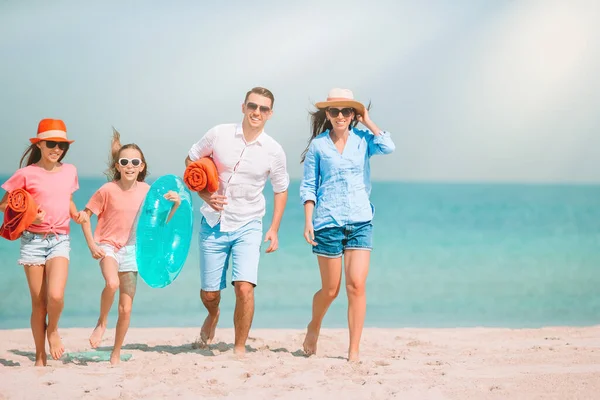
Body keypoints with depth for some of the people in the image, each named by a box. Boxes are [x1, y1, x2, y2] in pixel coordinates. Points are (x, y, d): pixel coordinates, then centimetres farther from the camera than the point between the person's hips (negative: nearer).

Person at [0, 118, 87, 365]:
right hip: (33, 240, -2)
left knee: (56, 296, -20)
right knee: (38, 303, 2)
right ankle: (40, 357, 16)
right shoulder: (27, 174, -4)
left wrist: (76, 213, 3)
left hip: (60, 240, 2)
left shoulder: (69, 171, 7)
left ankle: (53, 330, 13)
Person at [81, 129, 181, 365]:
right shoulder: (108, 190, -11)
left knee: (126, 309, 4)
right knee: (112, 283, -35)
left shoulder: (146, 191, -2)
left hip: (131, 249, 3)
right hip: (107, 246, -3)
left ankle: (116, 355, 21)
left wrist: (175, 205, -11)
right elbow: (85, 215, -3)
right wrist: (92, 245, -11)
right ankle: (102, 322, -7)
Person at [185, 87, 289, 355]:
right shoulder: (218, 135, -7)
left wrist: (274, 229, 3)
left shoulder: (274, 151, -5)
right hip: (213, 224, 1)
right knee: (209, 293, 9)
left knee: (244, 288, -18)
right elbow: (191, 160, 7)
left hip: (248, 227, -1)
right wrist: (204, 194, -7)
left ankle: (239, 349, -3)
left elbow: (281, 190, 10)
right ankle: (213, 316, 46)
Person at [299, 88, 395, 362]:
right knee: (330, 290, 4)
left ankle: (354, 351, -5)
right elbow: (308, 186, 4)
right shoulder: (318, 145, 3)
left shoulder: (363, 140, 6)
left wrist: (367, 121, -3)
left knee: (356, 285, -10)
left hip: (360, 221, 1)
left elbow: (388, 147, -14)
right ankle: (313, 328, 35)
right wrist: (308, 221, -5)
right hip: (328, 222, -1)